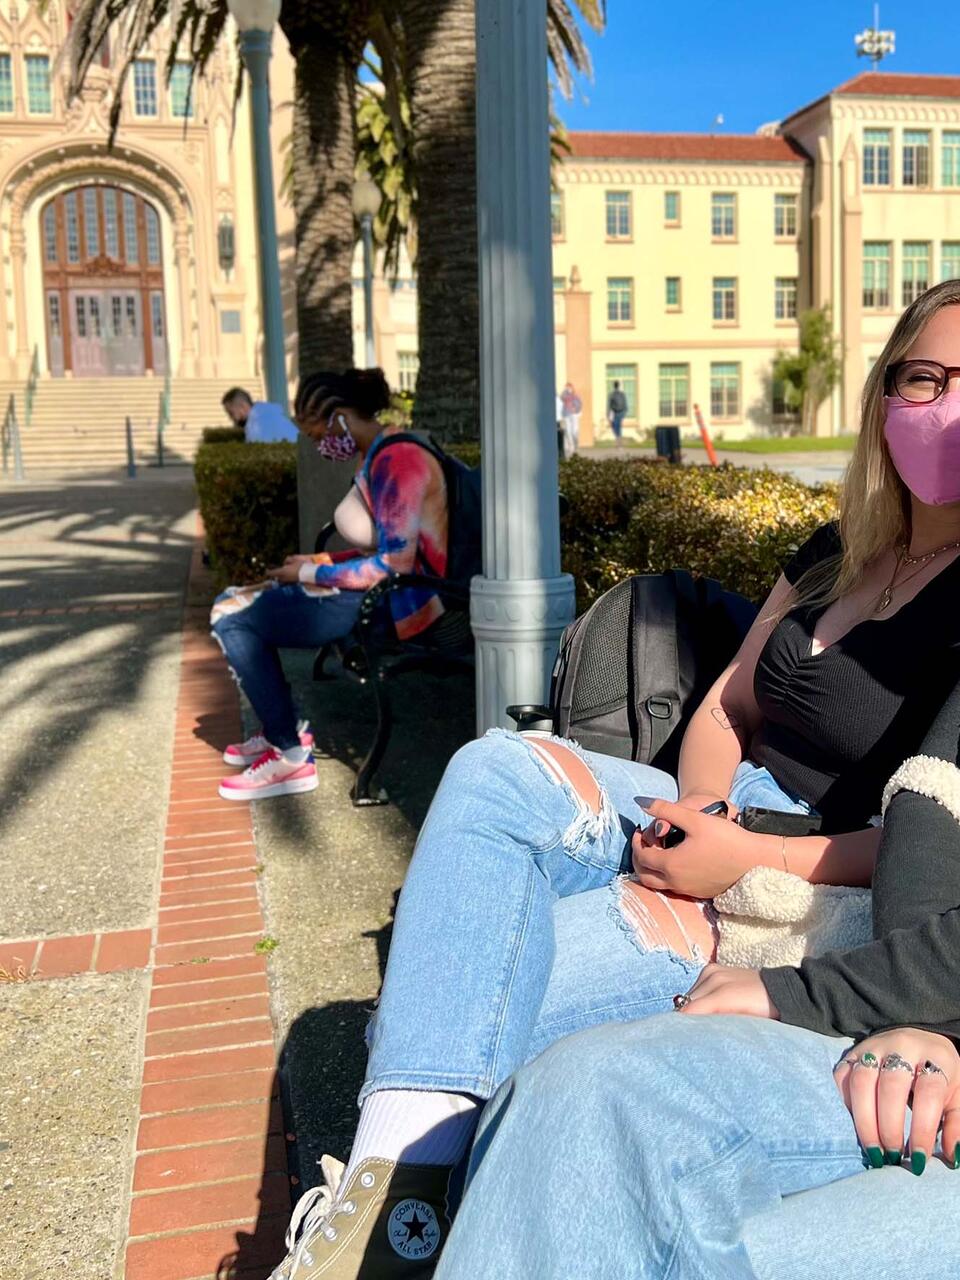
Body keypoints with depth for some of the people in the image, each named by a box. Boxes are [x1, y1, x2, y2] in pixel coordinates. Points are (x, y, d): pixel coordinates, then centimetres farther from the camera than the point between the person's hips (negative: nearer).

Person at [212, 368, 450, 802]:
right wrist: (318, 562, 7)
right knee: (231, 601, 15)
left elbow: (395, 563, -25)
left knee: (231, 618, -13)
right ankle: (281, 729, 22)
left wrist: (311, 574, -14)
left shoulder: (394, 461, -20)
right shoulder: (375, 458, 12)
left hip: (394, 605, -11)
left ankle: (292, 755, -5)